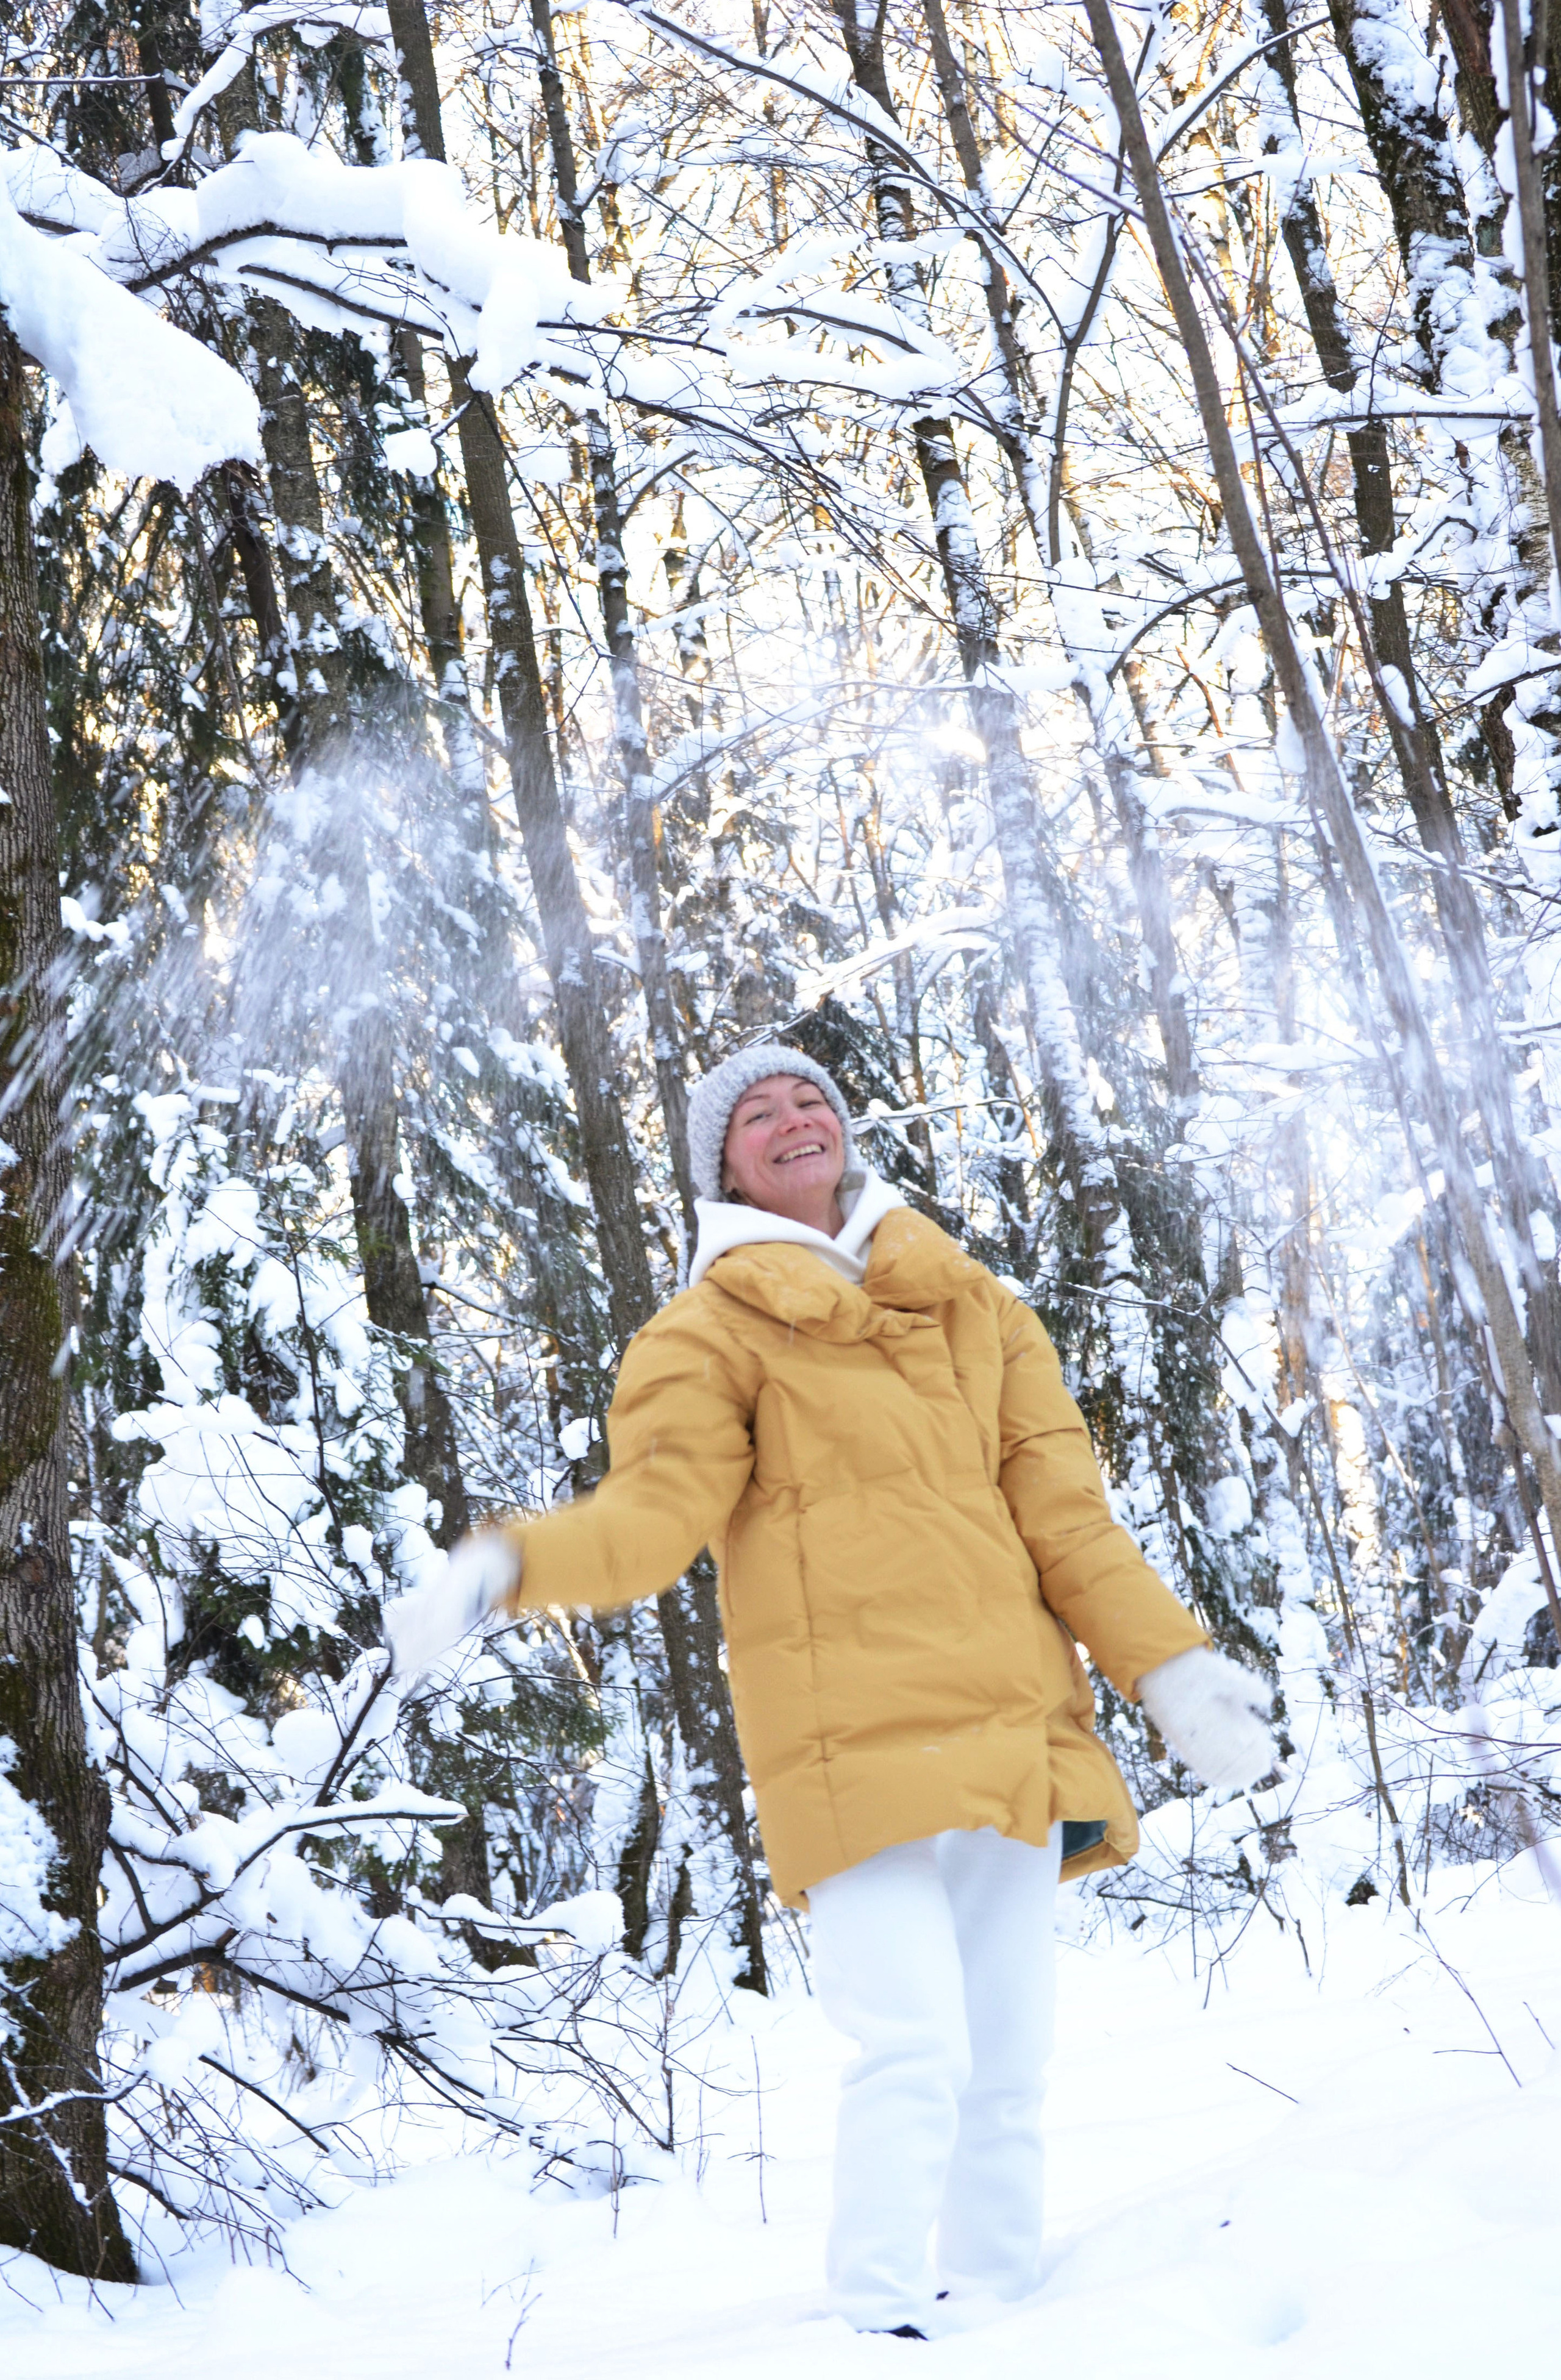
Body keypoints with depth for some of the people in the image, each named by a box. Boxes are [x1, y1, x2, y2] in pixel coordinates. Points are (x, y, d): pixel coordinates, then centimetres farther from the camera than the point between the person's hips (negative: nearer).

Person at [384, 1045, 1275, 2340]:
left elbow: (1061, 1509, 15)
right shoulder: (710, 1333, 5)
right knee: (917, 2051, -15)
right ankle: (883, 2326, -5)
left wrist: (1166, 1662, 8)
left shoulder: (973, 1304, 18)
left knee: (1006, 2065, 10)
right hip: (856, 1741, -5)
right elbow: (657, 1511, -8)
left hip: (1013, 1732, 5)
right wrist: (505, 1567, -26)